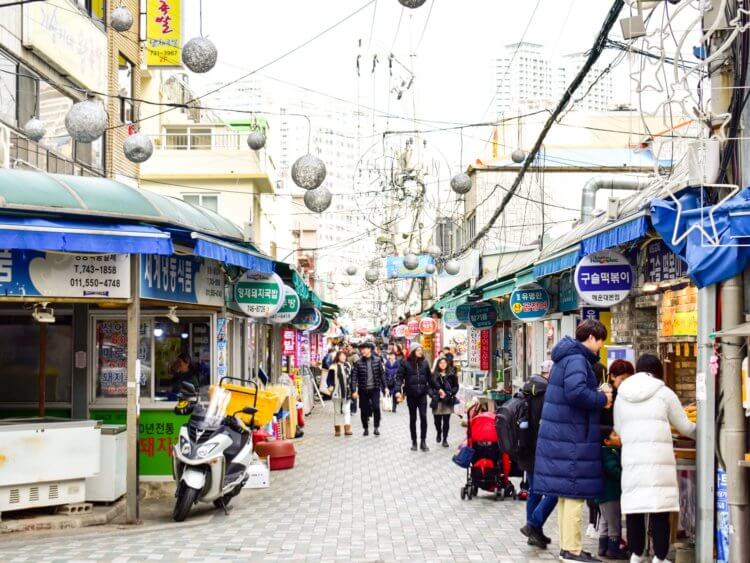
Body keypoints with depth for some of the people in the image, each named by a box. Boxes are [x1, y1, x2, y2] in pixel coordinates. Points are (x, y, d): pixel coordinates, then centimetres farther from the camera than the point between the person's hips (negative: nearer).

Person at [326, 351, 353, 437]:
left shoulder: (348, 366, 9)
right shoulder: (333, 367, -7)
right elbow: (329, 379, -7)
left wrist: (352, 390, 15)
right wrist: (330, 386, -24)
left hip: (347, 392, 4)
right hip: (337, 392, -3)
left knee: (347, 410, -1)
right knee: (337, 411, 5)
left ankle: (347, 429, -3)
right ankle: (337, 429, 12)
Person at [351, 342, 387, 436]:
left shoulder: (377, 361, 0)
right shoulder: (358, 363, -3)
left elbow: (382, 374, 5)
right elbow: (354, 377, -5)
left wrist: (384, 387, 3)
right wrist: (354, 390, -10)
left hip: (375, 389, -1)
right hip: (363, 389, 1)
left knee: (376, 407, -13)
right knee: (364, 410, 7)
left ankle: (376, 427, 1)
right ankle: (365, 428, 22)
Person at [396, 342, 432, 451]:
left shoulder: (424, 363, 5)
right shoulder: (405, 363, -4)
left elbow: (429, 378, 12)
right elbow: (400, 377, -7)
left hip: (422, 394, 1)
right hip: (411, 394, -1)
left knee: (423, 417, -8)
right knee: (413, 418, 8)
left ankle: (423, 441, -1)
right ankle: (414, 442, 17)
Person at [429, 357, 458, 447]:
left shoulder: (451, 375, 3)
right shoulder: (434, 375, 5)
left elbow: (456, 387, 3)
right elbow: (430, 387, 4)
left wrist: (448, 394, -10)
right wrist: (438, 392, -11)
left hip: (448, 401, -1)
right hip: (437, 401, 1)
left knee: (446, 421, -2)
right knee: (437, 420, 4)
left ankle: (445, 439, 8)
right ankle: (439, 434, 34)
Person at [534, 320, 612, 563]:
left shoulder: (568, 357, 17)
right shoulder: (576, 359, -15)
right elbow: (576, 392, -29)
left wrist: (597, 394, 11)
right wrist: (602, 399, -14)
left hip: (560, 435, 10)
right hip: (573, 438, -10)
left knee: (567, 493, 15)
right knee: (575, 493, -4)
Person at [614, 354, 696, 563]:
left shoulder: (622, 395, 15)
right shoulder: (664, 393, 6)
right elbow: (685, 427, 13)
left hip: (631, 458, 3)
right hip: (659, 458, -3)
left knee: (633, 506, 6)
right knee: (660, 508, -1)